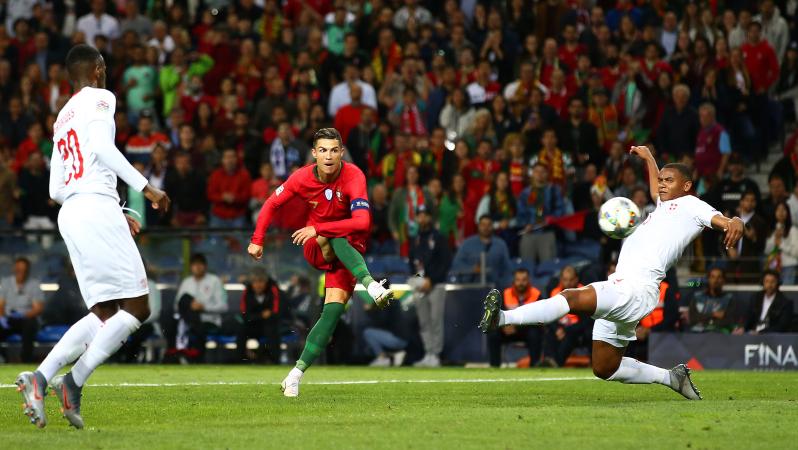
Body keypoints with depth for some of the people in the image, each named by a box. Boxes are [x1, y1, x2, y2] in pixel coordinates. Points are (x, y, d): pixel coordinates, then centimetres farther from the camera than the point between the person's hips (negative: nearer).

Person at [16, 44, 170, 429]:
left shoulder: (61, 118, 26)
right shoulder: (100, 99, 3)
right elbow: (102, 147, -17)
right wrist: (146, 187, -15)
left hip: (69, 212, 8)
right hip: (96, 206, -8)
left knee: (104, 314, 7)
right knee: (136, 308, -6)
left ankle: (39, 378, -9)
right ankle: (74, 382, -15)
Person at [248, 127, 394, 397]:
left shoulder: (353, 176, -23)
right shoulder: (302, 178, -14)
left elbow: (362, 223, -34)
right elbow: (272, 204, 3)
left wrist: (318, 228, -36)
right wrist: (257, 240, -4)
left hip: (350, 250, -1)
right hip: (315, 248, 1)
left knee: (334, 309, -18)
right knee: (336, 240, -34)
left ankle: (297, 373, -16)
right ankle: (372, 286, -49)